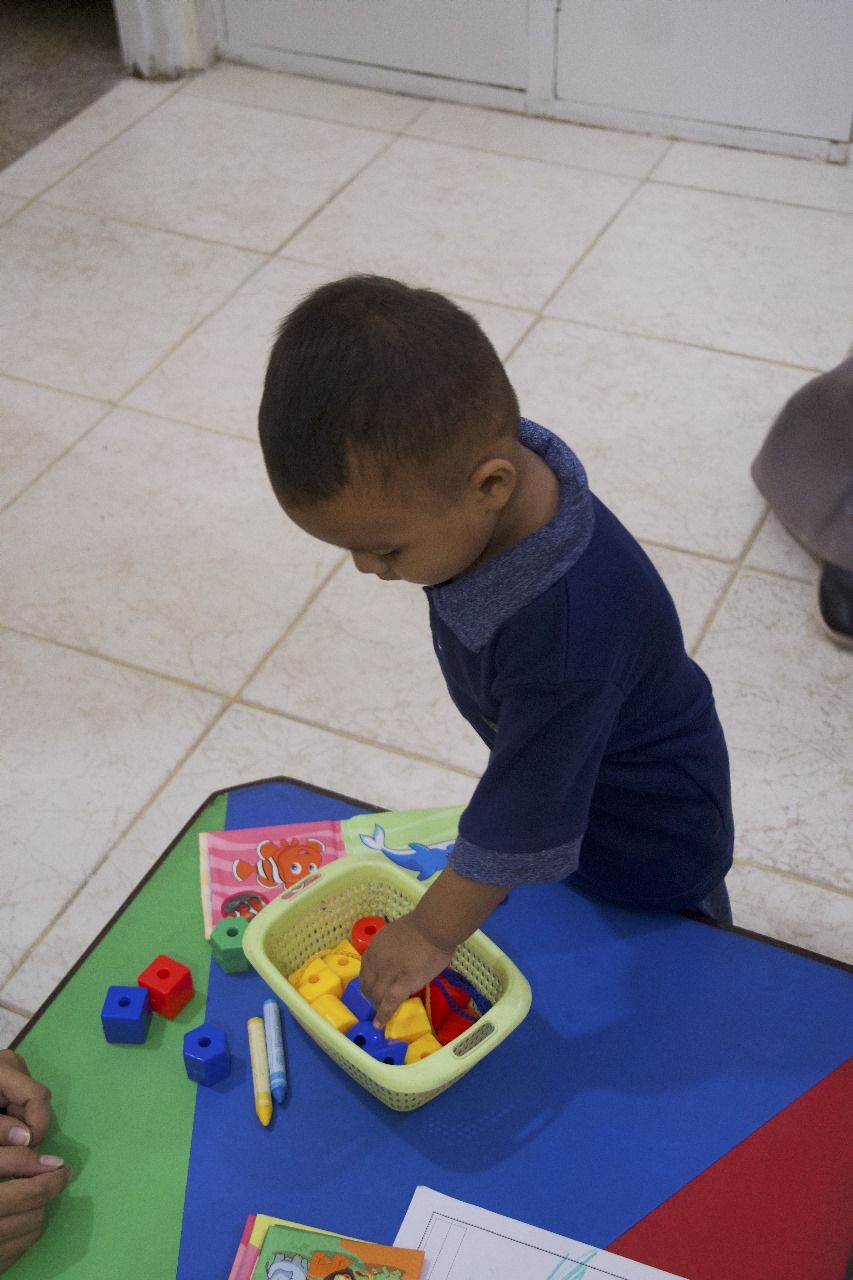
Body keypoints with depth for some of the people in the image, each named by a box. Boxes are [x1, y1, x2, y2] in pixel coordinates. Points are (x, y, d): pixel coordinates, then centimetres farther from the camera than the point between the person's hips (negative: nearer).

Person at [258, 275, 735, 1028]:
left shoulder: (564, 638, -47)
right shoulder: (489, 455, -23)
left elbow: (519, 823, -32)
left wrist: (432, 935, -17)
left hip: (647, 833, -7)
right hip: (565, 766, 7)